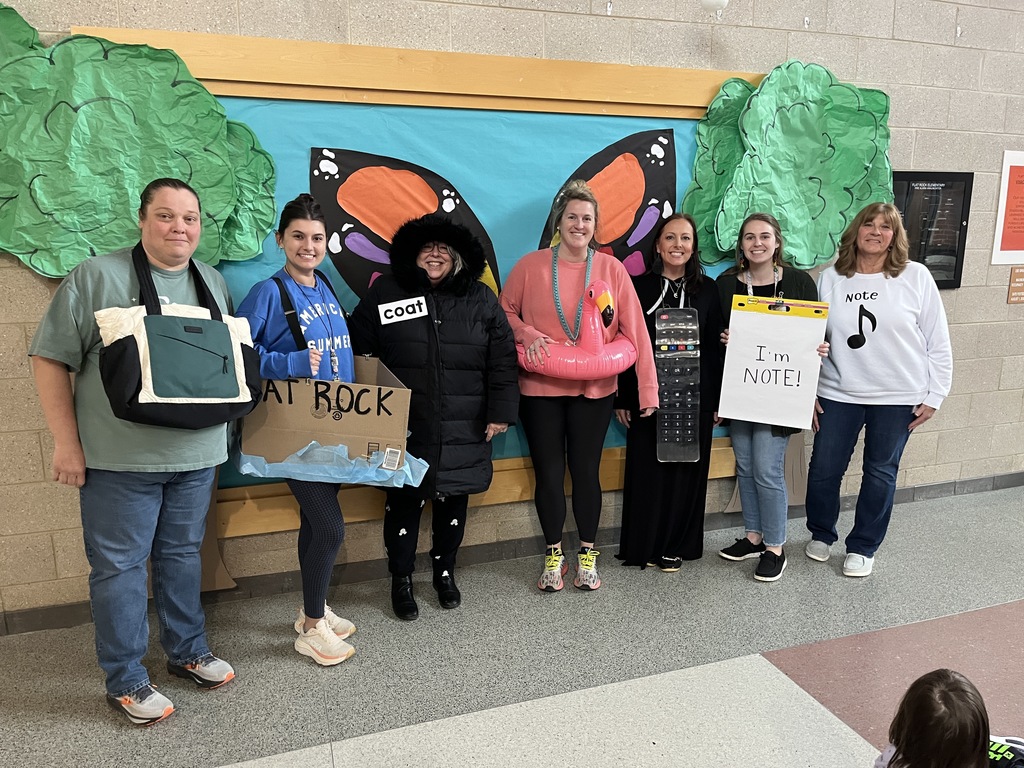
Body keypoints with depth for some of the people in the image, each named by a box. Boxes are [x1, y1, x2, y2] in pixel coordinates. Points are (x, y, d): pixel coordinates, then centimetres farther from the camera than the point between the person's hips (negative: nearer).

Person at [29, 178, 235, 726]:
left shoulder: (213, 283, 10)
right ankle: (125, 681, 20)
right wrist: (66, 442, -9)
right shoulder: (97, 277, -5)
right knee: (119, 566, 5)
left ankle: (188, 651, 33)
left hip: (197, 455, 5)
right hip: (120, 458, -4)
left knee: (182, 555, 17)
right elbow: (50, 358, -5)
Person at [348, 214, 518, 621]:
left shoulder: (481, 299, 5)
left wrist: (500, 412, -1)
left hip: (462, 431, 2)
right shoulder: (385, 292, 2)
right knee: (404, 502, 5)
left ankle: (445, 572, 35)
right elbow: (358, 350, 4)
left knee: (453, 500, 13)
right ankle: (401, 581, 24)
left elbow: (501, 360, 4)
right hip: (404, 430, -1)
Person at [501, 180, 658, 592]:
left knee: (586, 472, 8)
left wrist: (647, 387, -9)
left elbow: (635, 329, -4)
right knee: (548, 473, 6)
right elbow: (505, 312, 7)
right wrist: (527, 335, -14)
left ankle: (587, 555, 27)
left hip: (594, 389, 0)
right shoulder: (530, 265, -2)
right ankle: (553, 555, 26)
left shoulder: (611, 269, -1)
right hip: (540, 388, 0)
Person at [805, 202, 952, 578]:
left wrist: (934, 395, -2)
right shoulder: (830, 279, 1)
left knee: (880, 473, 10)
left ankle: (862, 547, 27)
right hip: (837, 395, 1)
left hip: (898, 398, -1)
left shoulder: (916, 277, -3)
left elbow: (938, 341, 0)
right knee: (823, 469, 6)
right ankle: (821, 534, 31)